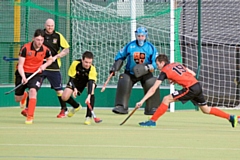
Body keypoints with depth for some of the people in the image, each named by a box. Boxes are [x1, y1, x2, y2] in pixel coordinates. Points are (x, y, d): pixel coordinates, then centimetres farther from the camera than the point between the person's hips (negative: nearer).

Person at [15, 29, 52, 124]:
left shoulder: (45, 50, -10)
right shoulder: (25, 48, -19)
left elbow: (50, 59, 13)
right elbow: (20, 65, -17)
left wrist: (45, 65, -8)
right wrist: (23, 77, -32)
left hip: (36, 74, 0)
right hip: (23, 73, 0)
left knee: (33, 91, -29)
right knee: (17, 99, 10)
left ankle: (30, 117, -24)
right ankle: (24, 95, 51)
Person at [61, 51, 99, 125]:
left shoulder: (92, 68, -35)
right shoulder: (75, 64, -32)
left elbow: (91, 82, -44)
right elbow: (71, 78, -25)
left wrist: (88, 96, -57)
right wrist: (74, 89, -45)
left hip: (89, 80, -2)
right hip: (76, 81, 2)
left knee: (91, 93, -34)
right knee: (64, 97, -12)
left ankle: (88, 116, -23)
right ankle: (76, 106, 22)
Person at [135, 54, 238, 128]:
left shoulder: (165, 71, -2)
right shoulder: (177, 64, 18)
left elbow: (153, 89, -6)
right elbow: (193, 74, 21)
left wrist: (142, 101, -5)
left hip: (191, 89, -8)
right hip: (198, 86, 8)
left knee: (166, 99, -7)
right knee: (206, 110, 23)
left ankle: (152, 121, -9)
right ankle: (231, 118, 24)